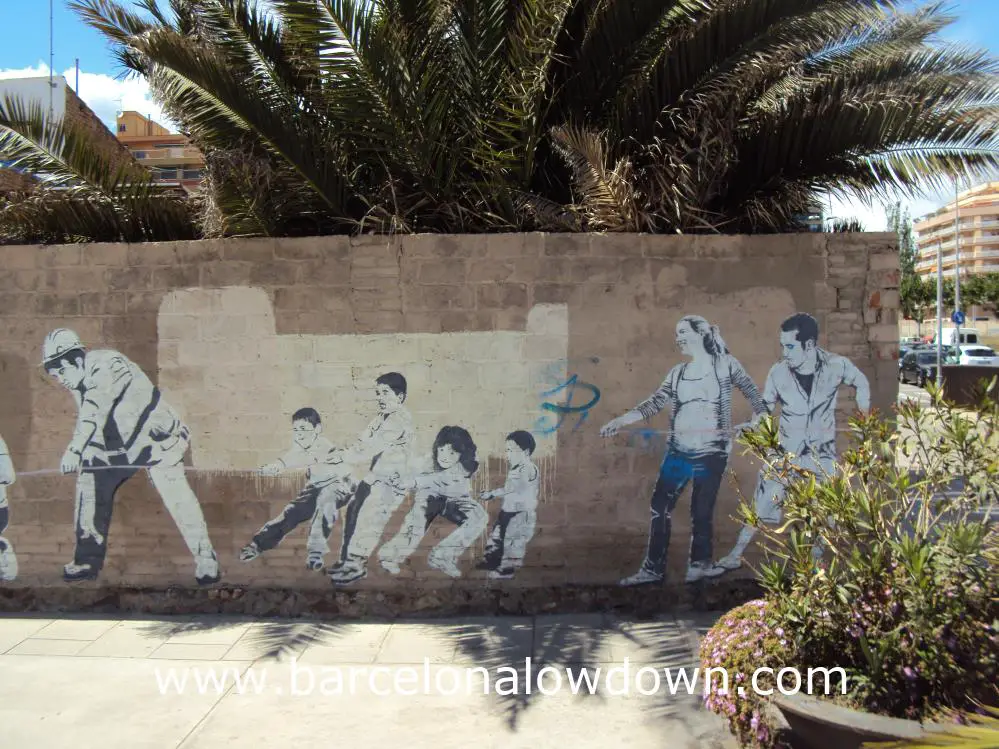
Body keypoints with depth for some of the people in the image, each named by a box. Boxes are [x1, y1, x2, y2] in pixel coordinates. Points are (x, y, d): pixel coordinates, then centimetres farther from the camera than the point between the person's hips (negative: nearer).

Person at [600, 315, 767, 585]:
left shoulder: (725, 364, -1)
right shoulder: (677, 373, 10)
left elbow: (751, 392, 3)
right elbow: (655, 402, 4)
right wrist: (622, 420, -6)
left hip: (711, 452, -4)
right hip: (678, 451, 4)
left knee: (701, 510, 0)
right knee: (660, 506, 2)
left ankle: (700, 564, 20)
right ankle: (653, 568, 11)